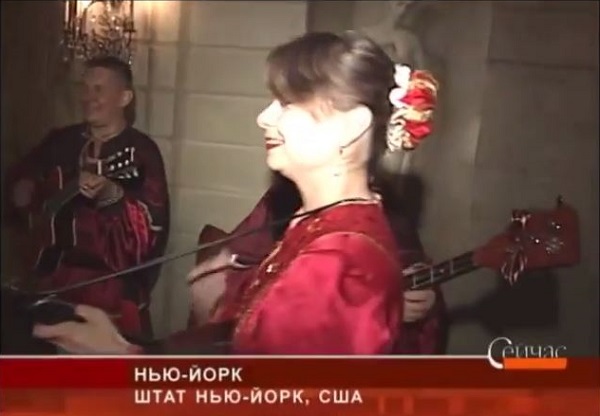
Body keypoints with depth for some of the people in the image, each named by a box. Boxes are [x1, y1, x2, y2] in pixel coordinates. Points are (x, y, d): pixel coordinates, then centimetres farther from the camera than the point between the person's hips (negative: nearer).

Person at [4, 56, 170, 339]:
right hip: (54, 272, 5)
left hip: (114, 282, -5)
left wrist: (111, 194, -32)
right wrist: (23, 191, 2)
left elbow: (154, 225, -18)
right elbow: (20, 177, 23)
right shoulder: (61, 140, 10)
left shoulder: (141, 151, -7)